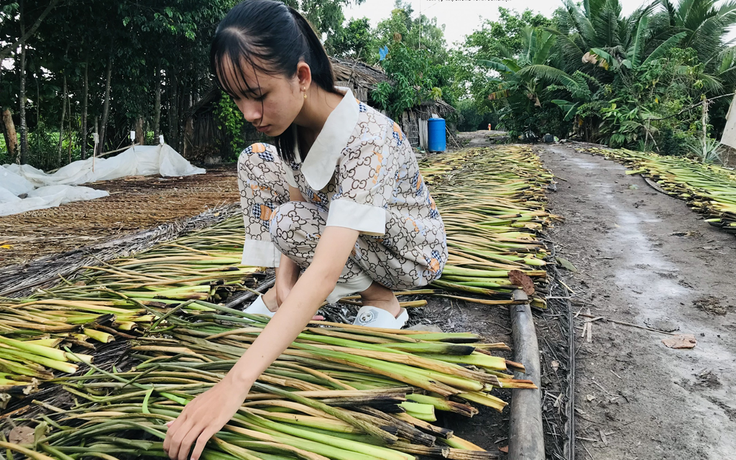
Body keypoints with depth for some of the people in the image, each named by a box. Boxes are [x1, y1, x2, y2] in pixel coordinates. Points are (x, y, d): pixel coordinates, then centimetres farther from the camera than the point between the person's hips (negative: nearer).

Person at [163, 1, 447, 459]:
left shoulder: (366, 140, -37)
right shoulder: (296, 117, -14)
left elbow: (324, 274, -46)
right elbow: (290, 197, -3)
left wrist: (236, 382, -50)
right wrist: (285, 273, -20)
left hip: (413, 250, -7)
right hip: (339, 223, 7)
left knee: (293, 222, -31)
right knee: (257, 163, -8)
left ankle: (384, 302, -9)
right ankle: (280, 296, -1)